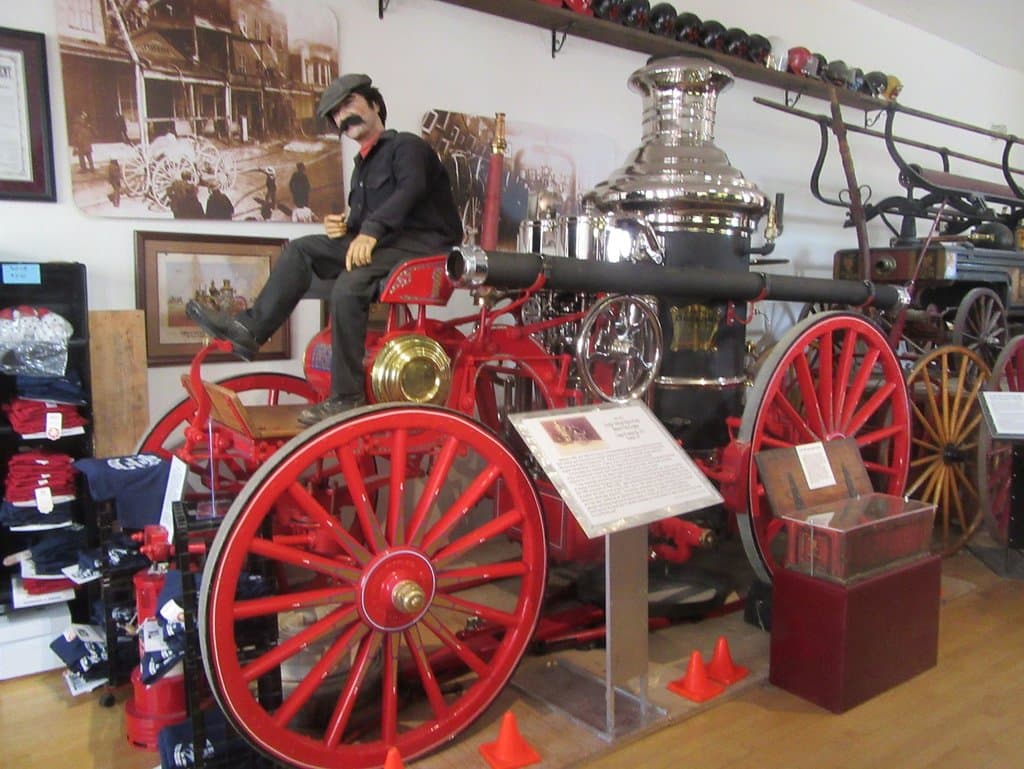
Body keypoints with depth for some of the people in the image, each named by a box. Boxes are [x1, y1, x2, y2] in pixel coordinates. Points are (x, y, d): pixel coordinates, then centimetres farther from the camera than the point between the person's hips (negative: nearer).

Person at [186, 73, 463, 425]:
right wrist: (344, 226, 3)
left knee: (349, 285, -32)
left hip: (425, 244, -8)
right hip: (385, 243, 9)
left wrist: (371, 229, -34)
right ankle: (249, 328, -9)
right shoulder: (363, 165, 26)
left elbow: (410, 188, -21)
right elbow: (362, 220, 28)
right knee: (301, 249, -1)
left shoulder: (407, 145, 0)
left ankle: (346, 397, -27)